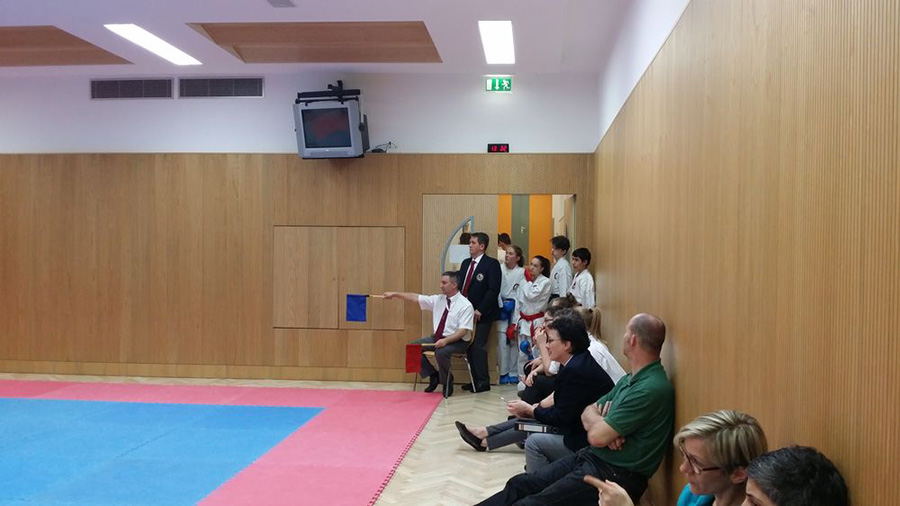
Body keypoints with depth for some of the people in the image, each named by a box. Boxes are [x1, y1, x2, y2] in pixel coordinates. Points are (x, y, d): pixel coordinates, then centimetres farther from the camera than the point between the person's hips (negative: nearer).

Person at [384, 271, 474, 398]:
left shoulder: (465, 305, -15)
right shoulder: (438, 299, 4)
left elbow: (463, 331, -21)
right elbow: (415, 298, 5)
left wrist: (446, 340, -33)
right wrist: (395, 294, -1)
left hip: (457, 341, -7)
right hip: (438, 337, 7)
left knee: (441, 352, -35)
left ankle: (447, 383, -7)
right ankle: (433, 375, 9)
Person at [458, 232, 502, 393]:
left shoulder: (491, 264, -7)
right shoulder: (466, 263, 14)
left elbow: (493, 290, -14)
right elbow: (460, 285, 17)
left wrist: (480, 310, -17)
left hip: (481, 314, -7)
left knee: (478, 347, -6)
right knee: (469, 346, 9)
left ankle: (483, 382, 5)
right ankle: (475, 380, 18)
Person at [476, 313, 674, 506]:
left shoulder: (652, 389, -21)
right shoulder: (629, 380, 12)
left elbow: (597, 436, -22)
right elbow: (588, 412, 14)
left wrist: (596, 420, 3)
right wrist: (604, 425, -11)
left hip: (616, 474, -9)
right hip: (591, 456, 9)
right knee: (519, 484, 1)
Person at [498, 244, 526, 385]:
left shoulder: (522, 272, 0)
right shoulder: (499, 269, 1)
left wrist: (511, 303, -10)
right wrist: (501, 305, -8)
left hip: (516, 309, 0)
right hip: (501, 308, 0)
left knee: (515, 340, 2)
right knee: (502, 340, -3)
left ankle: (513, 373, 12)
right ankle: (503, 373, 6)